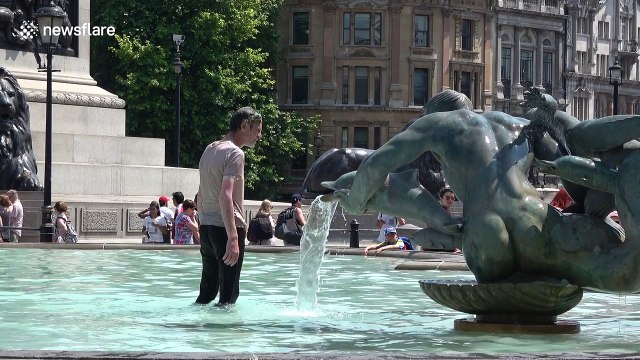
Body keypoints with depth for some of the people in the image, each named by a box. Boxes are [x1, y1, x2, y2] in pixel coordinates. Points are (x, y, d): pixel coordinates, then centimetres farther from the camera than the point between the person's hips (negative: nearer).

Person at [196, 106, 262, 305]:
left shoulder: (210, 149, 17)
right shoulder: (234, 153, -12)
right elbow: (225, 196, -24)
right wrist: (233, 238, -29)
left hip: (206, 228, 9)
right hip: (225, 227, -9)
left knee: (207, 291, 16)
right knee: (229, 294, -4)